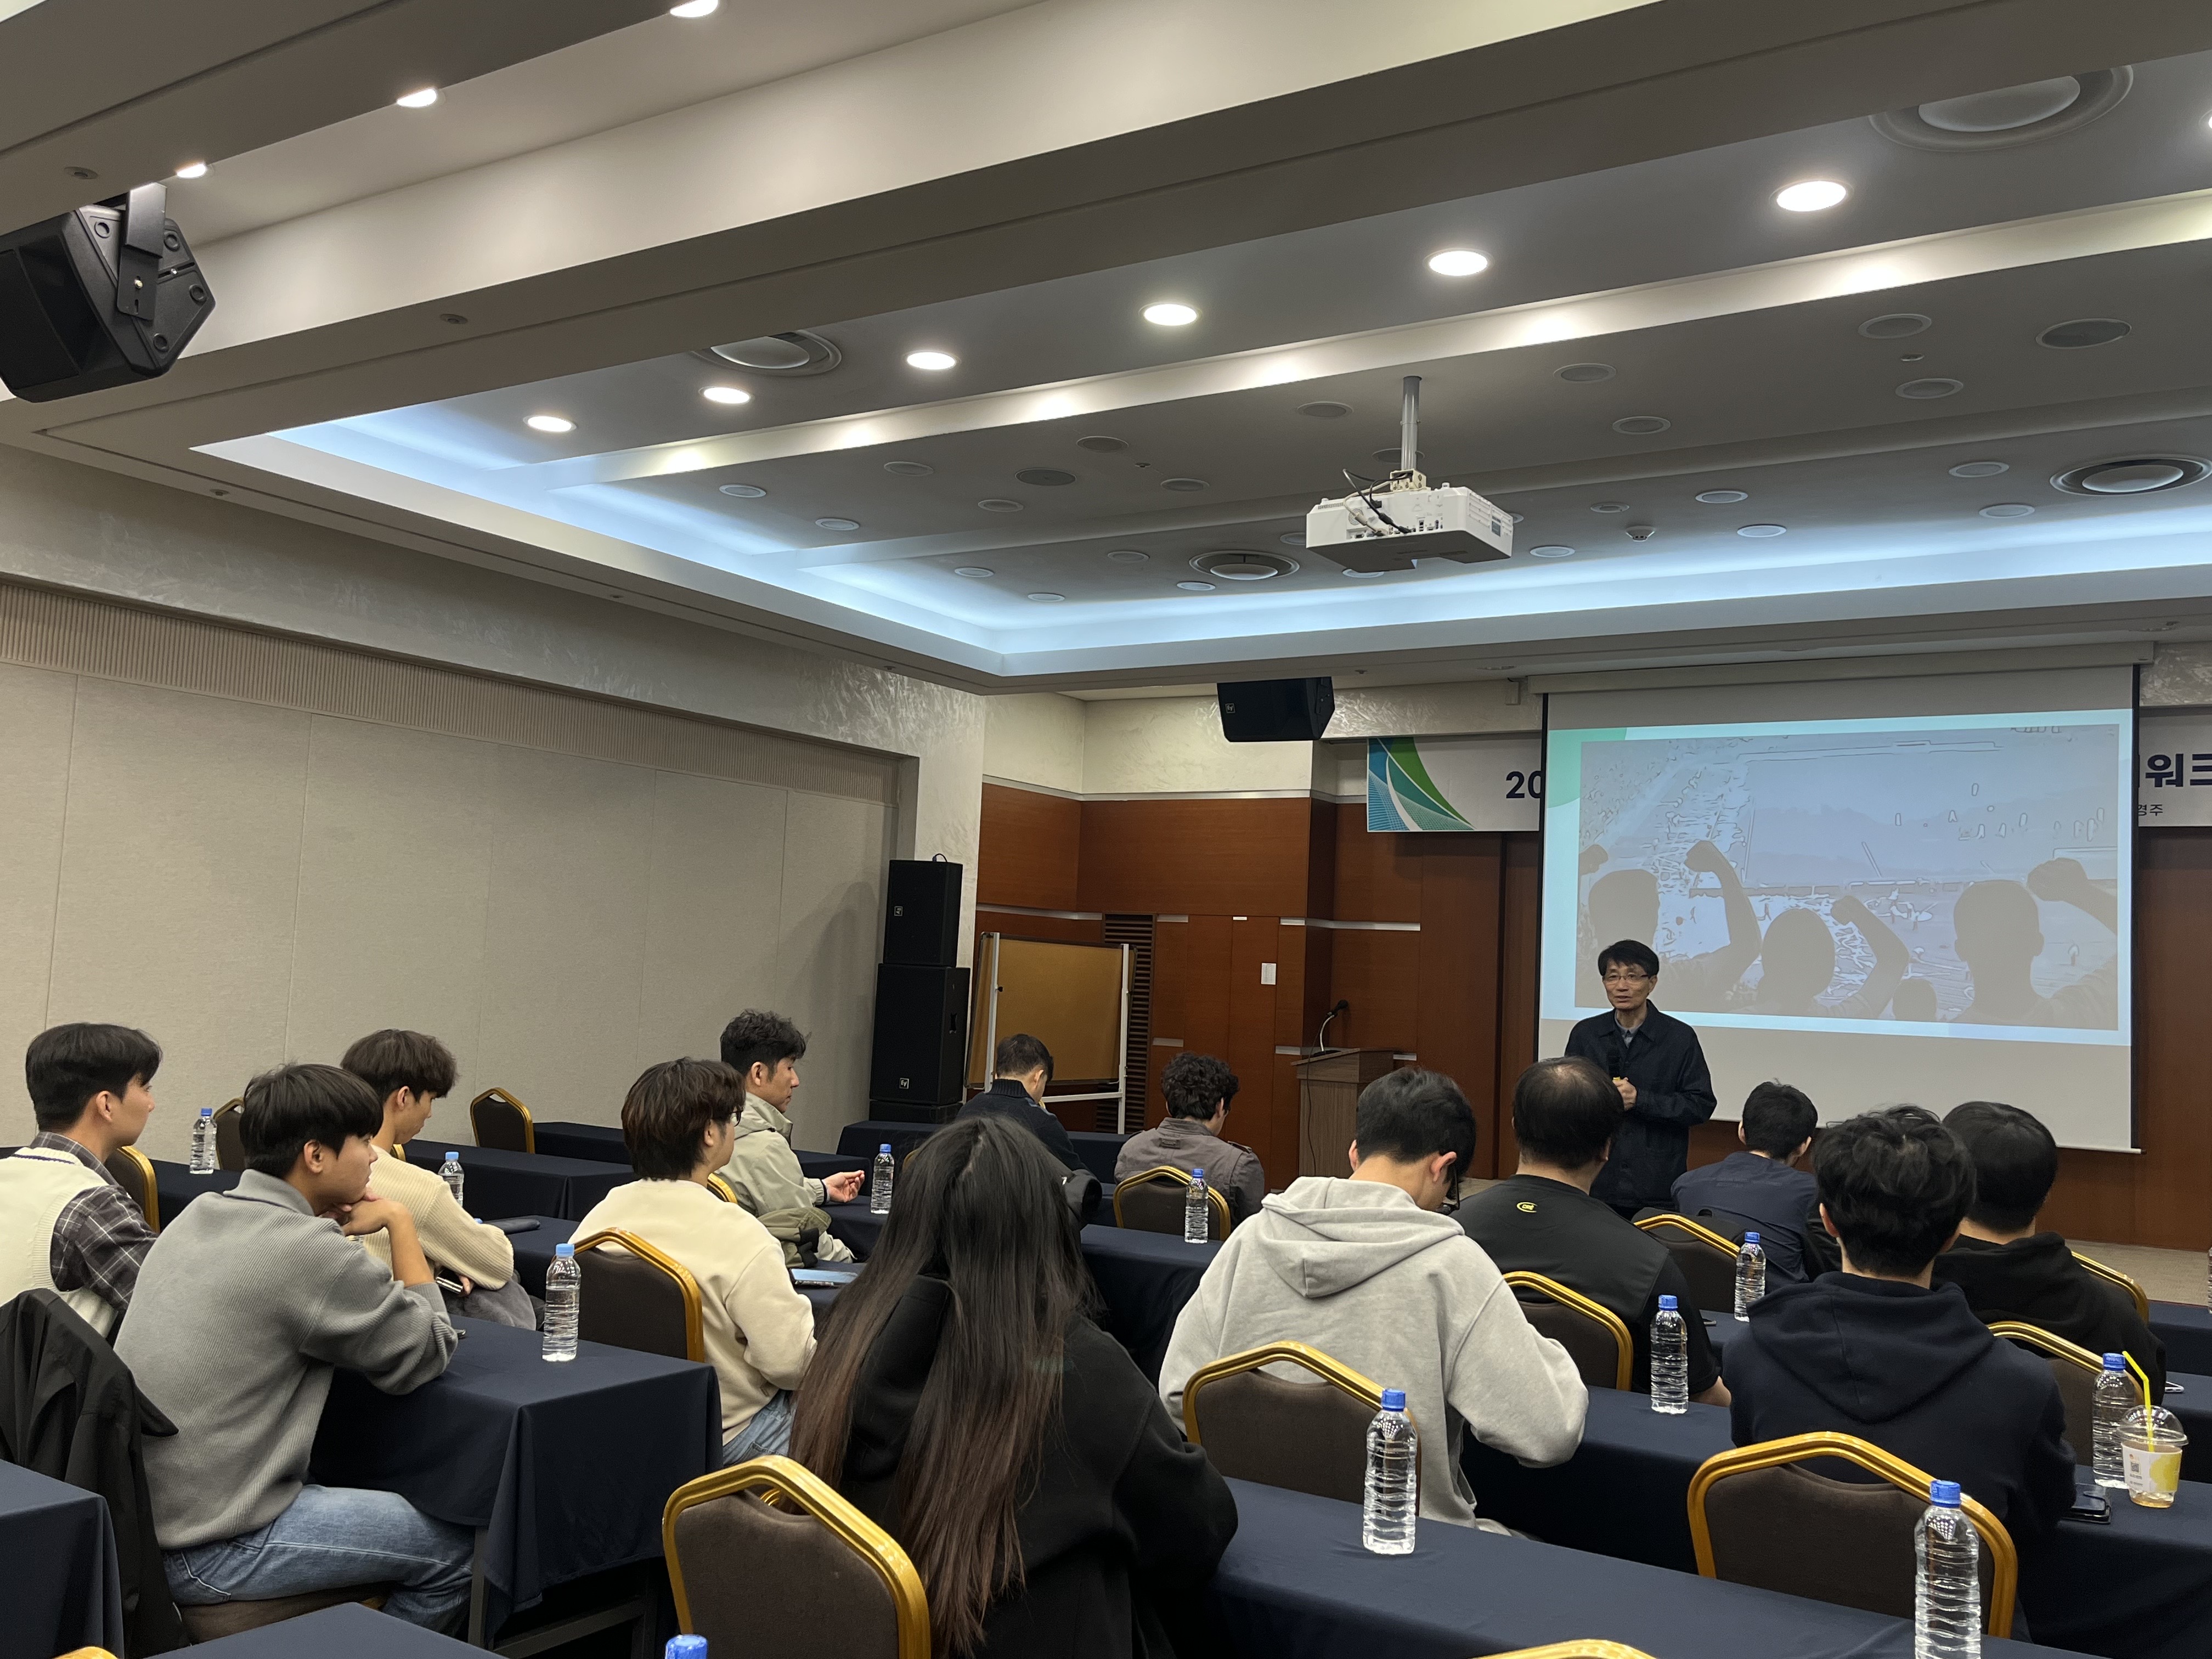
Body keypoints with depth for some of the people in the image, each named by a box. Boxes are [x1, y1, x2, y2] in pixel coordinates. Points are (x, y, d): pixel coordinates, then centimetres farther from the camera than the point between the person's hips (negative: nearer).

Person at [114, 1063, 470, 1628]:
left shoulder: (197, 1216, 5)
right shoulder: (308, 1251, -21)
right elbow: (427, 1353, -10)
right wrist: (400, 1222, -2)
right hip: (203, 1555, -9)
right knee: (456, 1549, -1)